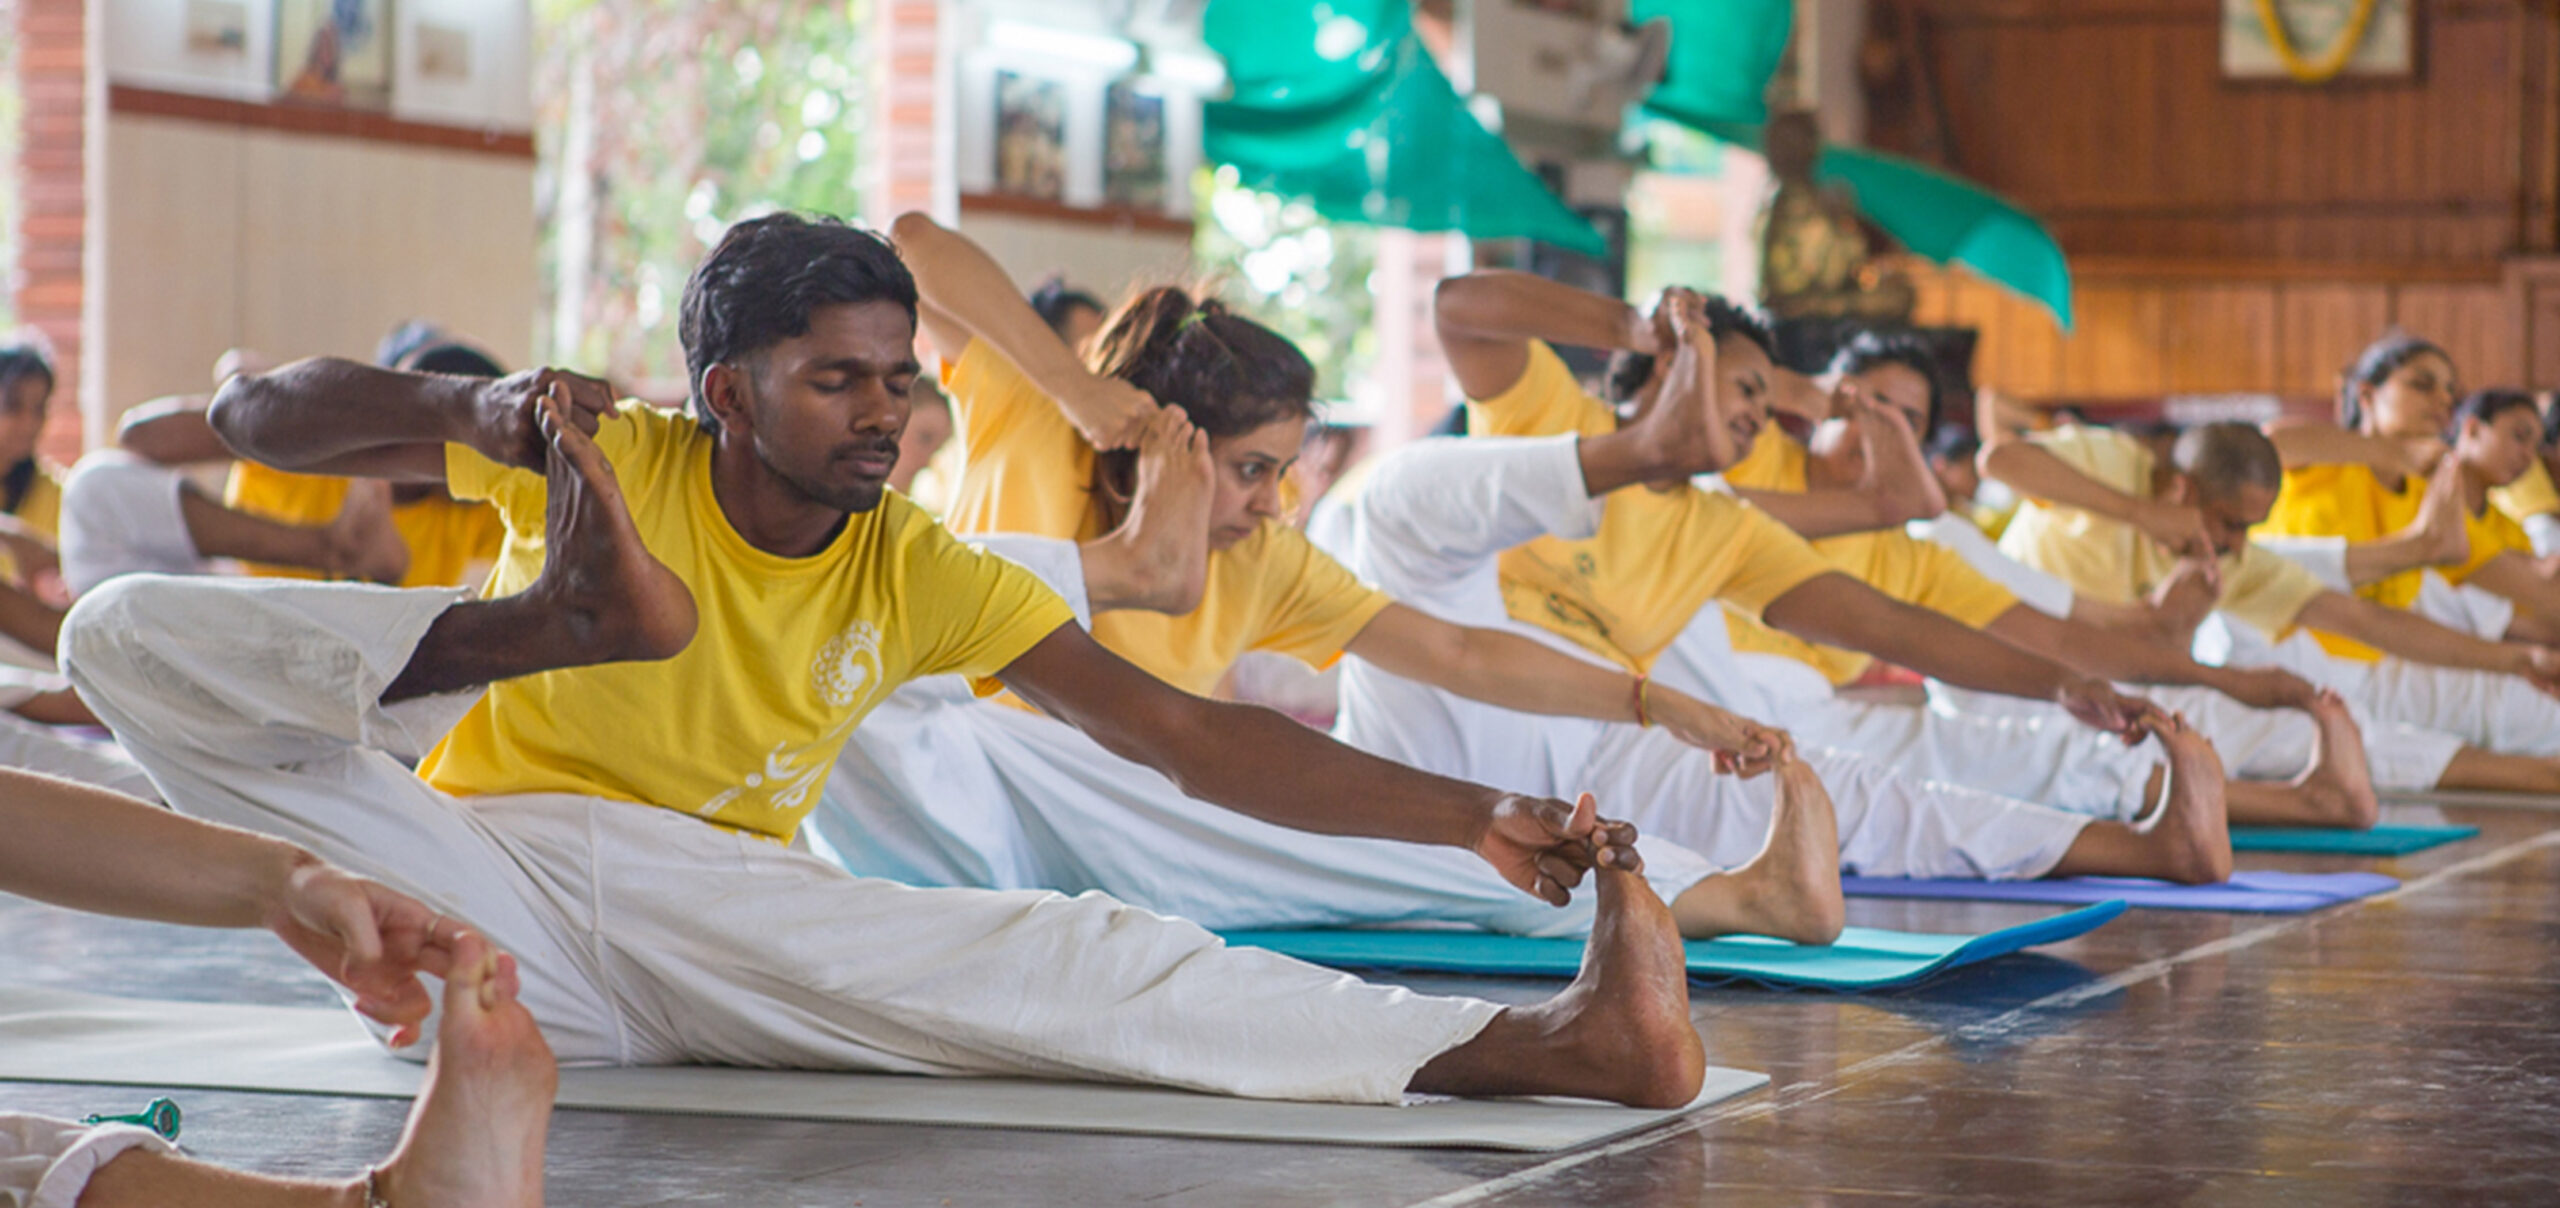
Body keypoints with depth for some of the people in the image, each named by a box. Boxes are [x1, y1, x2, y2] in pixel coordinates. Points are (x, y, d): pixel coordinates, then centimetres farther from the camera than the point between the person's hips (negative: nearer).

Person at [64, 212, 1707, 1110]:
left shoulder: (925, 575, 2)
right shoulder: (603, 463, -6)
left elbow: (1185, 733, -5)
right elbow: (256, 420, -7)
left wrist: (1482, 822, -15)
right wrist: (474, 410, -28)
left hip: (725, 929, 1)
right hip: (490, 899, -1)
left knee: (1066, 952, -25)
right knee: (134, 637, -21)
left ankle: (1536, 1042, -34)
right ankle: (556, 613, -21)